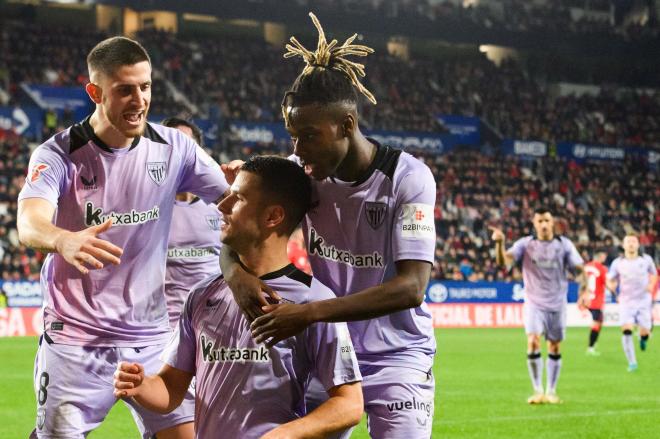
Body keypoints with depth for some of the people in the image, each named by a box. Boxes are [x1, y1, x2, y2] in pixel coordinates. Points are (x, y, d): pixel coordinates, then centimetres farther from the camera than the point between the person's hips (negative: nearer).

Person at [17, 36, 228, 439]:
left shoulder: (173, 147, -1)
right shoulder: (58, 155, -11)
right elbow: (29, 224, -29)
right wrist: (65, 241, -51)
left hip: (151, 337, 3)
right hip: (75, 341, -3)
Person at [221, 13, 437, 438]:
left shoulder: (408, 177, -17)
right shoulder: (302, 173, -4)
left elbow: (411, 287, -26)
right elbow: (236, 234, -1)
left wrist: (309, 313, -34)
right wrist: (236, 272, -28)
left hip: (397, 359, -4)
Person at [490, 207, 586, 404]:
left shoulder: (564, 244, 0)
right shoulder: (525, 244, -2)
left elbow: (579, 269, -1)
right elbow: (504, 261, -15)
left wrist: (583, 290, -17)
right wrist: (499, 243, -35)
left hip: (557, 304, 1)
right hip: (534, 303, -1)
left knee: (554, 349, 7)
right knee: (533, 343, -17)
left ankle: (551, 392, 19)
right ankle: (538, 391, -8)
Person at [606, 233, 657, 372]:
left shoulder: (646, 260, 0)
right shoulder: (617, 263, -2)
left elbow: (653, 274, 16)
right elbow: (610, 280, 6)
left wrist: (651, 285, -4)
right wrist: (612, 285, -17)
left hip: (644, 301, 1)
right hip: (626, 302, -1)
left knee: (645, 333, -3)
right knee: (626, 330, -18)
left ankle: (642, 338, 38)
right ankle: (632, 363, -10)